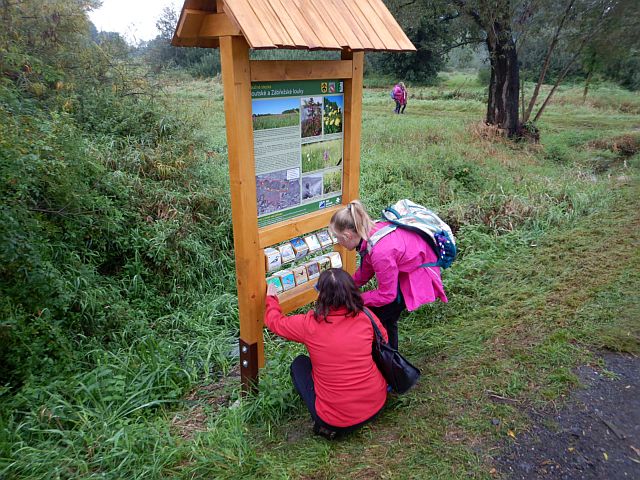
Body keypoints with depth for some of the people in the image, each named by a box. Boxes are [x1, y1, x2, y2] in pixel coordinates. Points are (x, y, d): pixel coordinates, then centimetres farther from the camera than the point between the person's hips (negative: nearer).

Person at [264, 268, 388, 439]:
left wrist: (271, 298, 23)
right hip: (377, 405, 4)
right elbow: (384, 341, 11)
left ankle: (324, 423, 10)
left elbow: (274, 321, 2)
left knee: (299, 364, 19)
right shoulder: (366, 316, -9)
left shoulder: (309, 324, -16)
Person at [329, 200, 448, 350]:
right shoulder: (371, 231, -12)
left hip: (420, 277, -9)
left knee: (374, 315, -3)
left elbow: (387, 294, -24)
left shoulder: (381, 252, -37)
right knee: (387, 317, 21)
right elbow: (366, 270, 5)